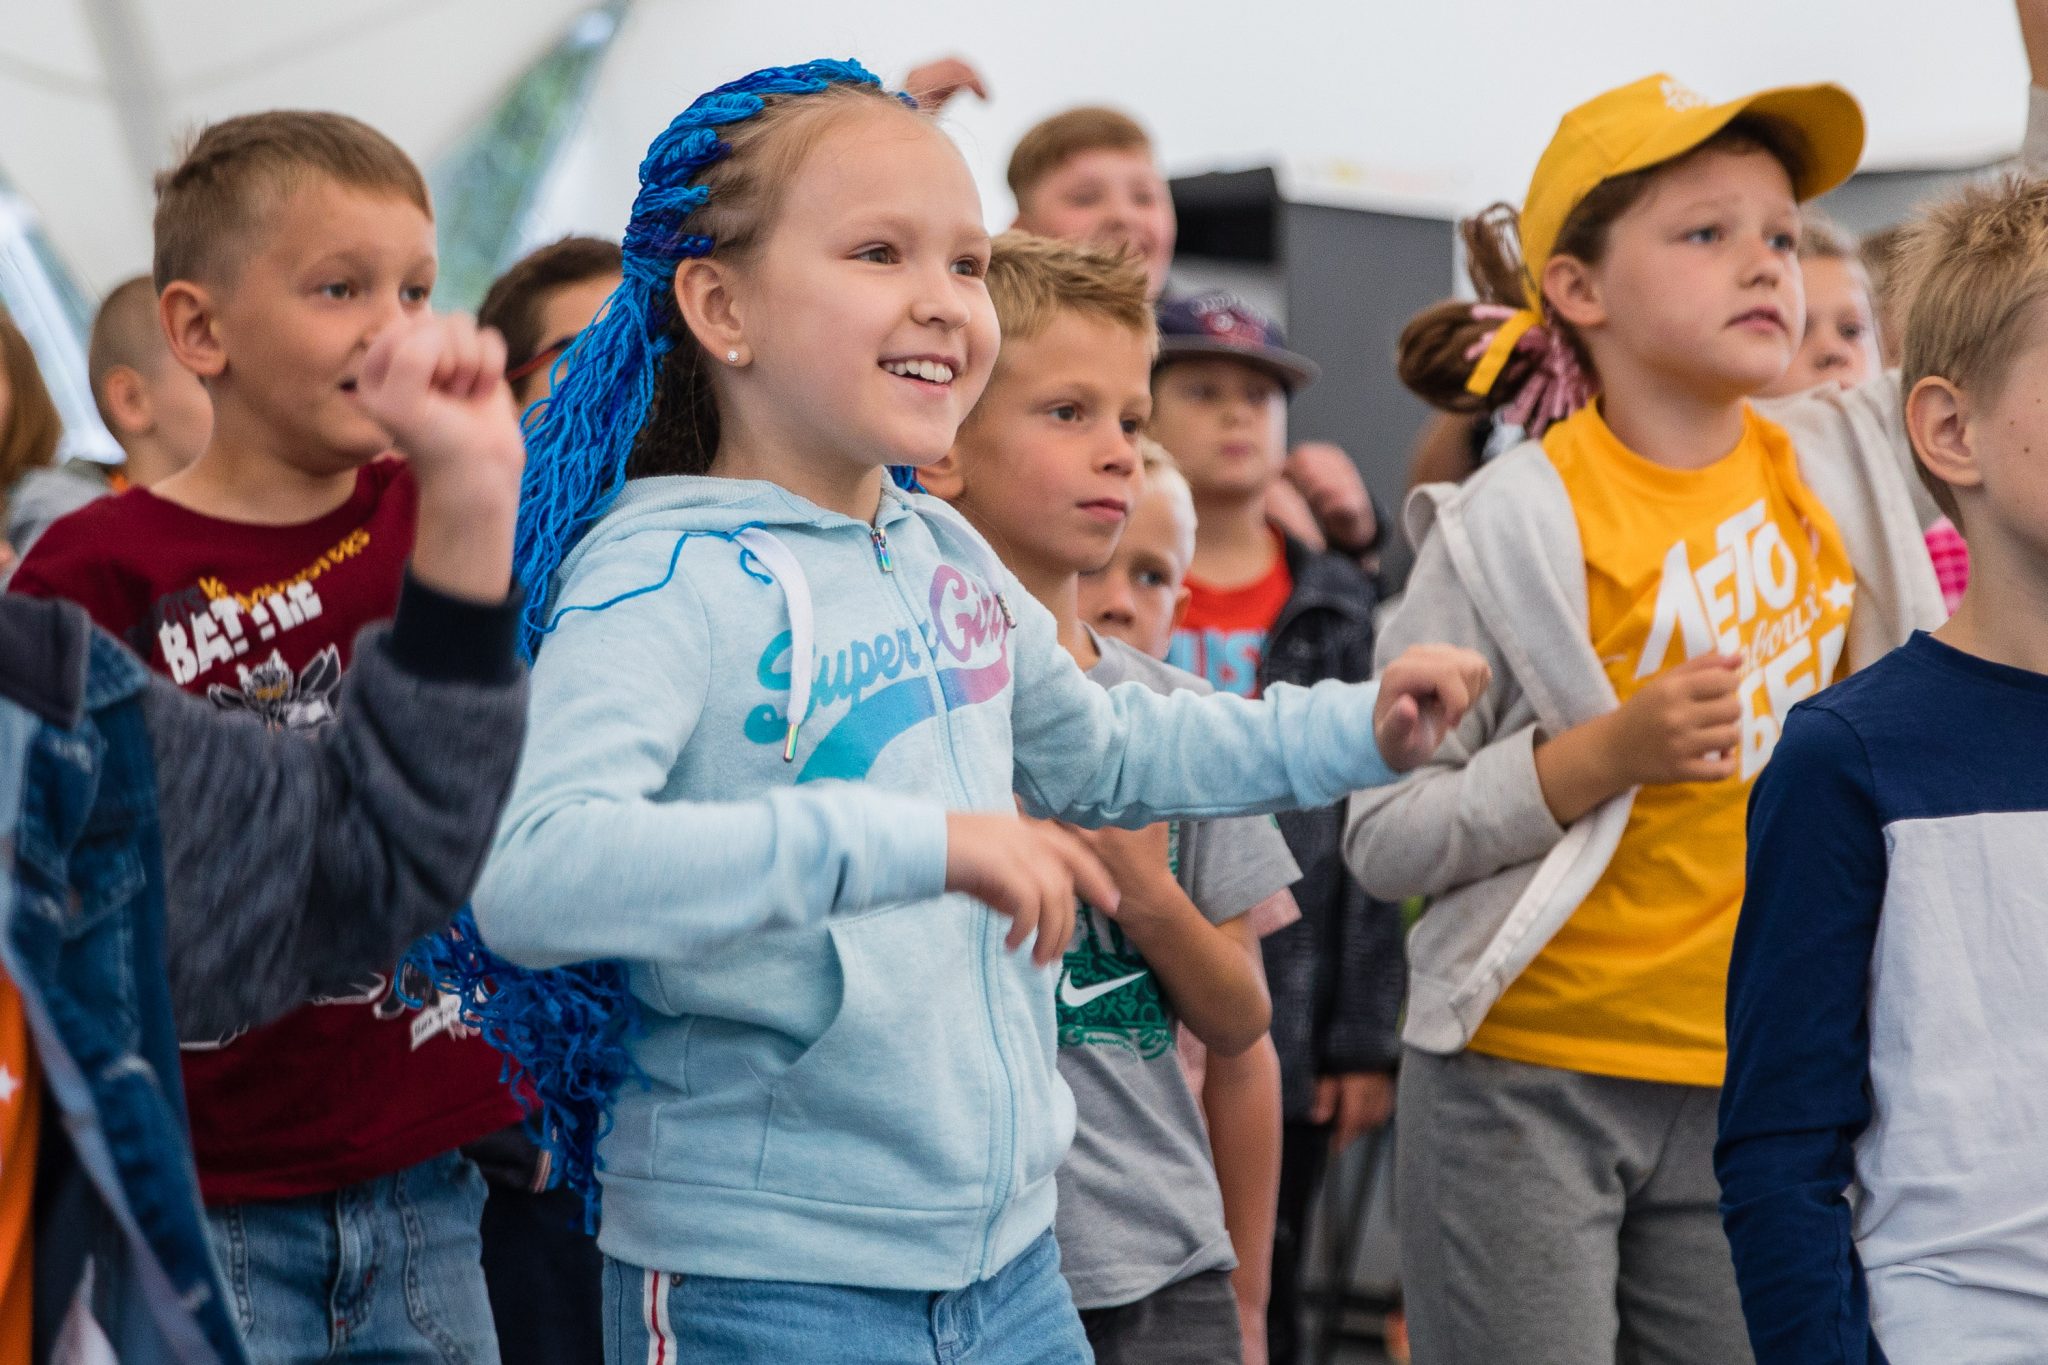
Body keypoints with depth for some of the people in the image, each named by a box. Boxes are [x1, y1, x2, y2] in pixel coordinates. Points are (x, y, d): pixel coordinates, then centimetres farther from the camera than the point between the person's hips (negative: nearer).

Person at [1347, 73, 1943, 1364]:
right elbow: (1384, 840, -10)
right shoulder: (1517, 522, -11)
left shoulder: (1840, 459, 3)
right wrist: (1609, 749, -22)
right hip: (1529, 1088, -4)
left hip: (1751, 1091, 5)